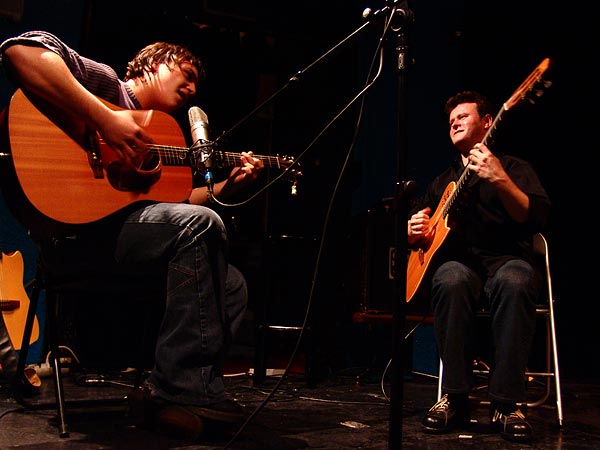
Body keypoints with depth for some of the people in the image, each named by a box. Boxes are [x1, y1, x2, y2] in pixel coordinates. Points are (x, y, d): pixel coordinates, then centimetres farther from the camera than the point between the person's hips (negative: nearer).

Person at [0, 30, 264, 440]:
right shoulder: (107, 83, 2)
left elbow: (174, 203, 22)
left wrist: (227, 186, 11)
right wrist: (105, 119, -23)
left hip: (118, 227, 9)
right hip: (74, 226, -9)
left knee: (232, 285, 2)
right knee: (202, 224, -28)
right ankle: (181, 387, -23)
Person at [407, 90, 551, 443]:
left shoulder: (514, 168, 8)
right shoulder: (443, 182, 22)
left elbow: (537, 219, -11)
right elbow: (415, 234, 24)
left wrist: (500, 180, -26)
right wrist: (414, 232, -1)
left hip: (508, 259, -2)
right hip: (459, 262, 2)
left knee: (514, 282, -39)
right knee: (451, 281, -36)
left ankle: (507, 405, -31)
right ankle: (454, 399, -28)